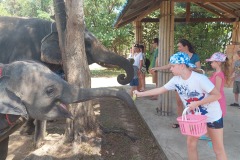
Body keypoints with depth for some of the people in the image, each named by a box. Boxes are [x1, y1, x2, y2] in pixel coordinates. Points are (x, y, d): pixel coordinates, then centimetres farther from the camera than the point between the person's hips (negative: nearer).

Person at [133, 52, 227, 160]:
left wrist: (197, 103, -30)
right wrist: (140, 94, -2)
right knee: (191, 143, 12)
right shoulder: (176, 80, -10)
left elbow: (217, 95, -24)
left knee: (218, 149, 7)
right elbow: (160, 90, -2)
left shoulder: (199, 78, -29)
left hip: (212, 116, -5)